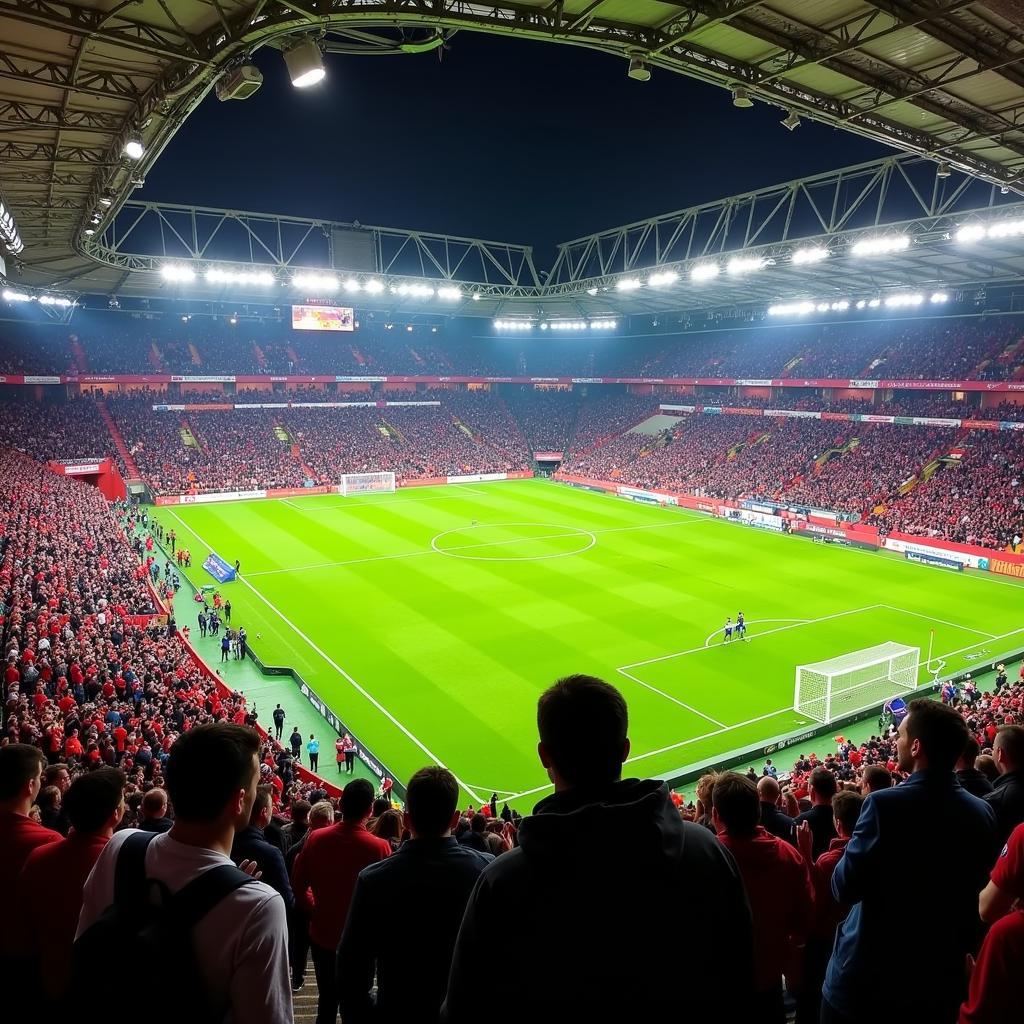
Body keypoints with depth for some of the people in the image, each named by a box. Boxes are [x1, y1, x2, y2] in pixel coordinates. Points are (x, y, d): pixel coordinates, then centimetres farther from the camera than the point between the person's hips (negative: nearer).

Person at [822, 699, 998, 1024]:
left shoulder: (886, 804, -24)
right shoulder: (983, 814, -6)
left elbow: (844, 888, -20)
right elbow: (974, 885, 7)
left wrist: (858, 843, -3)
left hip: (868, 976, -5)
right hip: (940, 977, 5)